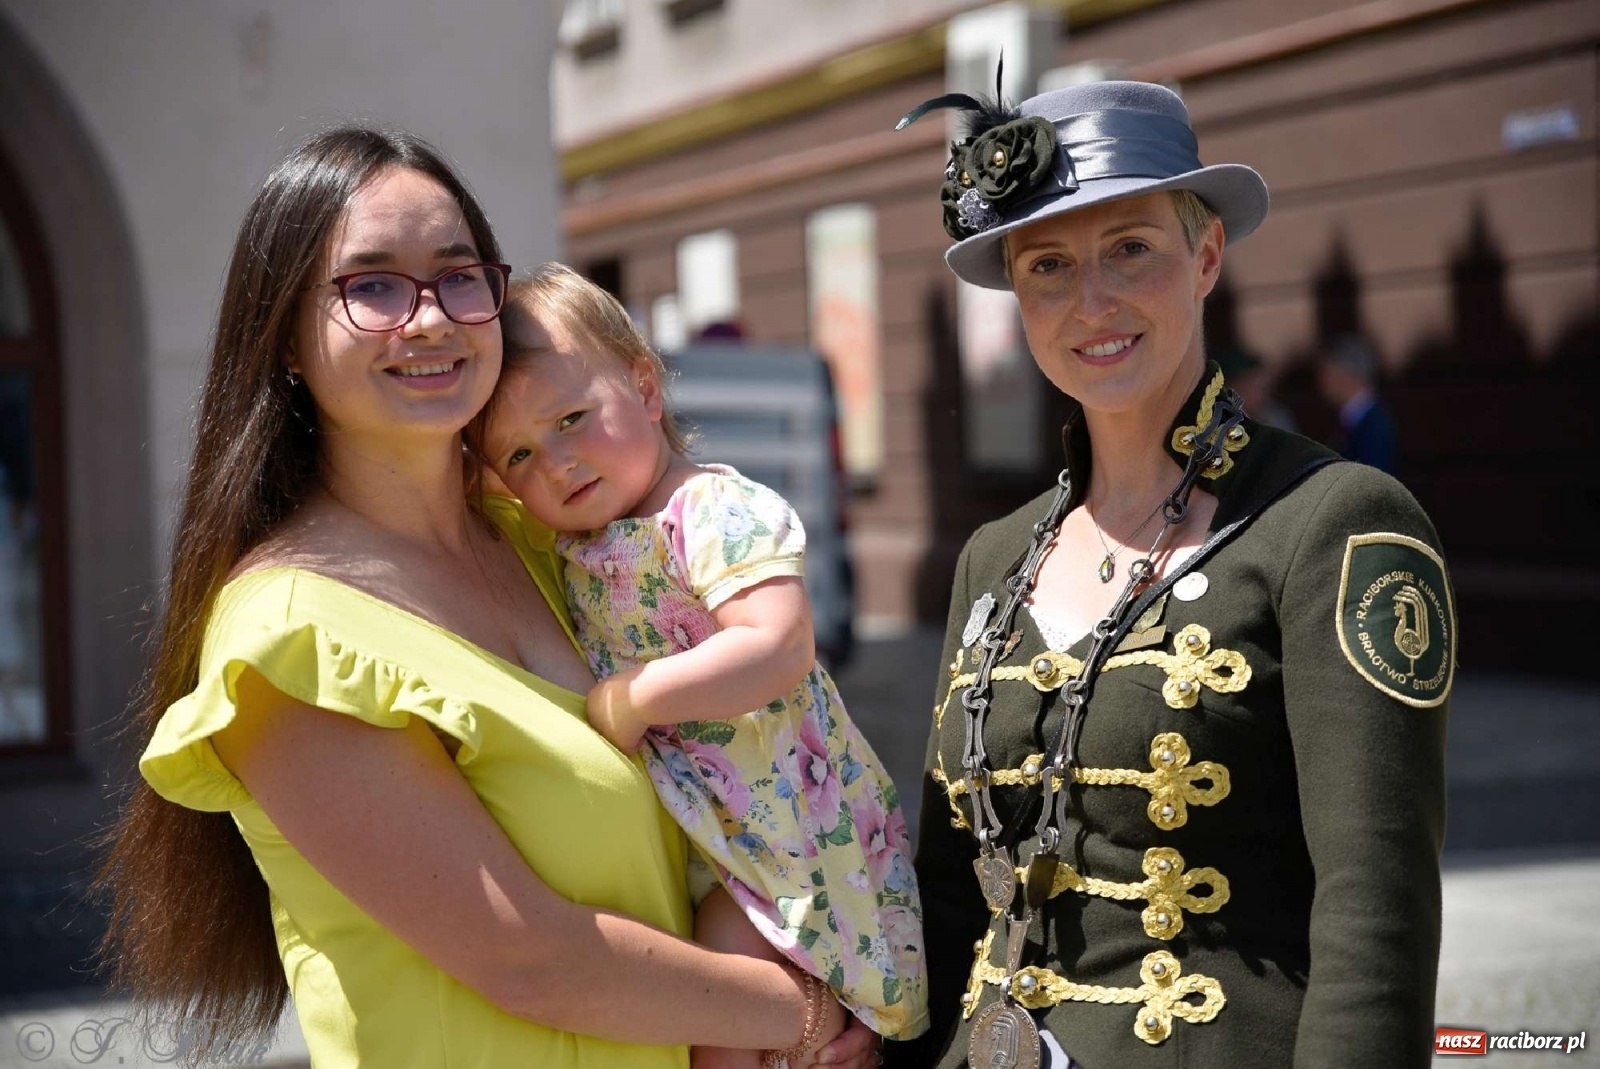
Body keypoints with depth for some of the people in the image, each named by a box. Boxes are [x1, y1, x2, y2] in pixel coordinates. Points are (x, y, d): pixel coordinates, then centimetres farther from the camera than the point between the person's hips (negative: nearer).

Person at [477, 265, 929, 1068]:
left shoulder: (720, 512, -18)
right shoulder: (579, 552, 8)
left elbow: (777, 652, -30)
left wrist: (631, 700, -25)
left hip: (768, 819, -8)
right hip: (672, 834, 8)